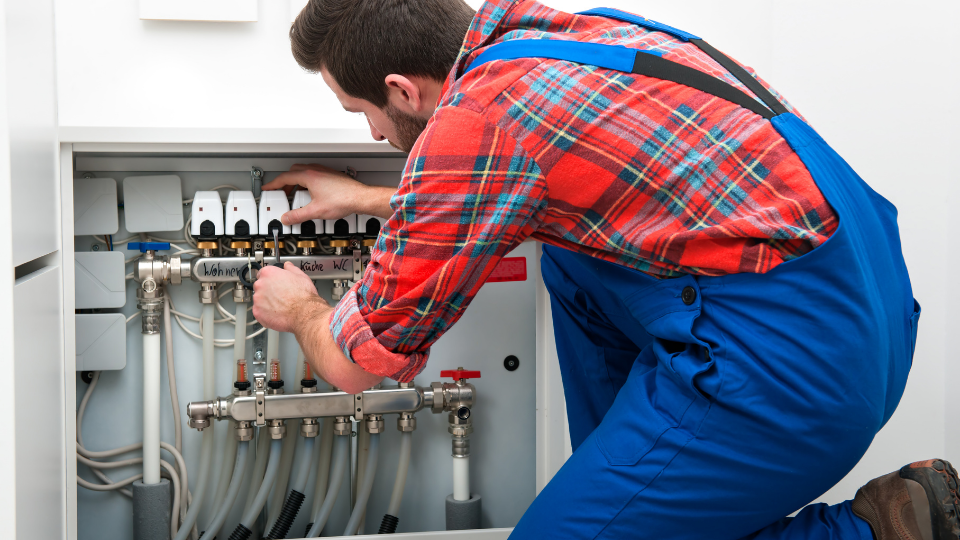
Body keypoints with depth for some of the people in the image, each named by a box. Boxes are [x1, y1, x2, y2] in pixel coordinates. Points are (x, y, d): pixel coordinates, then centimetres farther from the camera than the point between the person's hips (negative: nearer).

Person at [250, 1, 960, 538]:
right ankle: (625, 479, 24)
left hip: (793, 368, -9)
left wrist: (300, 311, 22)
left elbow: (356, 365, 0)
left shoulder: (468, 123, -13)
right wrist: (367, 200, 43)